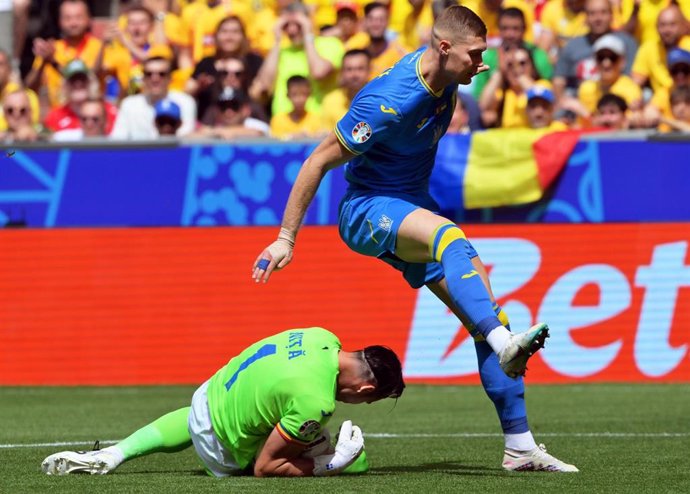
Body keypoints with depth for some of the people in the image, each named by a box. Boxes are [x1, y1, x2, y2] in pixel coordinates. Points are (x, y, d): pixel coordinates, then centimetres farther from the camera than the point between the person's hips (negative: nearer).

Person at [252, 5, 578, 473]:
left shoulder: (441, 74, -4)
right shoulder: (390, 101, -26)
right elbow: (320, 161, -18)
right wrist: (287, 237, -14)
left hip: (412, 209, 8)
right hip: (367, 210, -8)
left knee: (484, 308, -3)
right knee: (450, 236, -39)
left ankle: (520, 446, -2)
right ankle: (505, 345, -58)